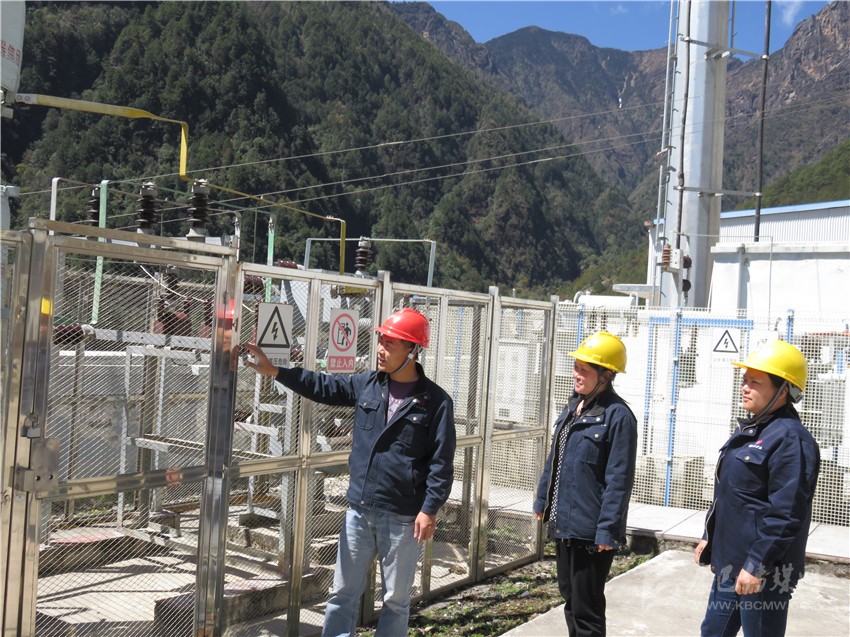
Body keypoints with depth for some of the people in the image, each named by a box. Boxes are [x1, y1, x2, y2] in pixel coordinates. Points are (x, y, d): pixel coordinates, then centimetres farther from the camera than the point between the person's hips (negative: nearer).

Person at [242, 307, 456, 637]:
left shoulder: (436, 401, -9)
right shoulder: (366, 384, 5)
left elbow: (441, 461, -10)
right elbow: (322, 386, 12)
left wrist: (430, 509, -16)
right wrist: (273, 370, 3)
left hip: (403, 517, -4)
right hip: (359, 510, 5)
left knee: (396, 599, 10)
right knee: (343, 592, 14)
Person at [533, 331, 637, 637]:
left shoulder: (618, 416, -17)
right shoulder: (573, 406, 9)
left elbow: (619, 480, -18)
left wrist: (608, 530, -19)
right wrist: (543, 500, 18)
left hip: (590, 530, -8)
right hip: (563, 522, 9)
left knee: (586, 610, 3)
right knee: (570, 598, 21)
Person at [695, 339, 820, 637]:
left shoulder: (790, 438, -19)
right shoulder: (748, 430, 12)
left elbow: (785, 513, -24)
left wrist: (757, 566, -23)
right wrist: (709, 538, 20)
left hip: (763, 571, -9)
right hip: (730, 563, 9)